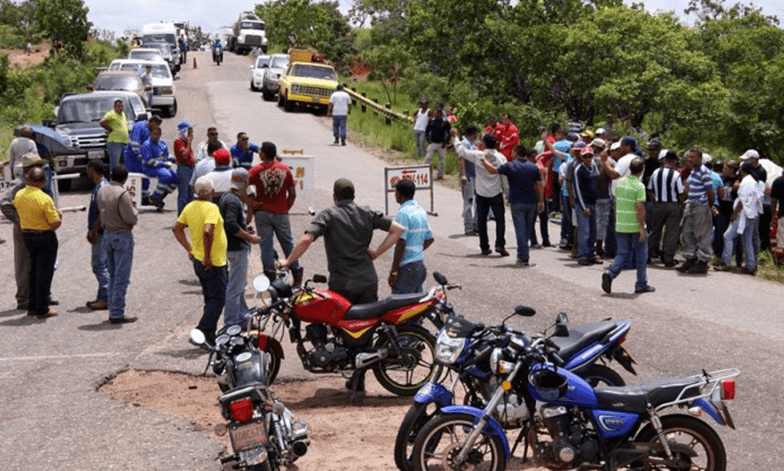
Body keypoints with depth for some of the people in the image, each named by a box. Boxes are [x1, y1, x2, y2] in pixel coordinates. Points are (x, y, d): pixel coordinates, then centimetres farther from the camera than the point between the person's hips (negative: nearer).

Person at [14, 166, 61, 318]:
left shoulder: (18, 196, -3)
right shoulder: (44, 199, -22)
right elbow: (55, 224, -20)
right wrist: (59, 215, 2)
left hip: (26, 235, 6)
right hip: (45, 237, -6)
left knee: (33, 271, 18)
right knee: (44, 272, 1)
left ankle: (32, 306, 22)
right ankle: (42, 309, 4)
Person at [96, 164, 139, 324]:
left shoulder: (102, 191, 6)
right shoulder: (122, 194, -18)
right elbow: (131, 219, -20)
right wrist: (134, 209, 1)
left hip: (106, 235, 8)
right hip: (122, 236, -8)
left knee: (112, 275, 16)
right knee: (121, 277, -3)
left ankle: (113, 311, 17)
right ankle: (118, 314, -2)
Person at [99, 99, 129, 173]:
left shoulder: (123, 114, 20)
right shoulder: (111, 114, -6)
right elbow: (102, 122, -20)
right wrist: (110, 129, -11)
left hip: (124, 142, 8)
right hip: (115, 142, -8)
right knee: (114, 164, -11)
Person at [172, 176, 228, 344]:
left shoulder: (189, 207, 5)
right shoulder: (211, 208, -19)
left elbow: (176, 228, 15)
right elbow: (207, 232, -33)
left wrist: (189, 248, 17)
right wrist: (207, 256, -24)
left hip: (198, 261, 8)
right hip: (213, 263, -8)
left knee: (211, 299, 18)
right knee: (217, 300, -1)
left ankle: (210, 336, 20)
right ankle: (201, 333, -9)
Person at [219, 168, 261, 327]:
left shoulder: (226, 196, 11)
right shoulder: (233, 200, -20)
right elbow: (232, 226, -28)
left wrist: (245, 229, 15)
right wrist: (249, 237, -18)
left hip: (239, 248, 11)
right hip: (238, 249, -11)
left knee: (241, 285, 21)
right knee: (235, 287, -5)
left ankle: (242, 317, 32)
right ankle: (231, 323, -1)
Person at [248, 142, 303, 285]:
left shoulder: (256, 170, -6)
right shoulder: (285, 169, 1)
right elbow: (292, 193, 3)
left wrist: (251, 203, -5)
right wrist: (287, 208, 12)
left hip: (262, 213, -2)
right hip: (281, 213, 2)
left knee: (266, 245, 4)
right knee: (288, 243, 12)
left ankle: (270, 273, 3)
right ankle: (297, 274, 15)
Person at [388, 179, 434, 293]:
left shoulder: (403, 213, -14)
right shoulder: (421, 211, 13)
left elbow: (401, 243, -19)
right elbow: (429, 239, 19)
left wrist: (393, 271, -18)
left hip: (406, 268, -9)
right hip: (420, 265, 9)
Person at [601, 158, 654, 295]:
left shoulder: (620, 182, 5)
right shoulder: (639, 186, -14)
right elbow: (640, 208, -18)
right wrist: (642, 228, -15)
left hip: (621, 226, 5)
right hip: (635, 226, -5)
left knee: (623, 254, 11)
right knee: (640, 256, 9)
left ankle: (610, 273, -13)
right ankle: (641, 285, 15)